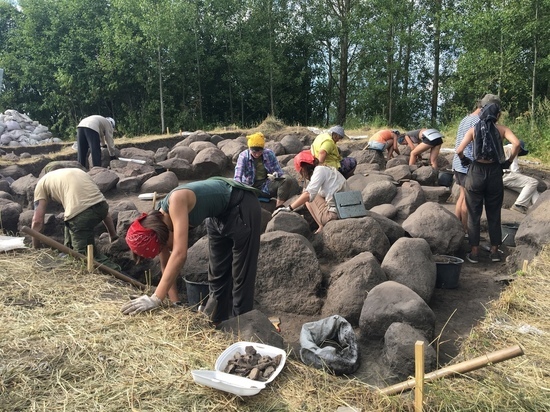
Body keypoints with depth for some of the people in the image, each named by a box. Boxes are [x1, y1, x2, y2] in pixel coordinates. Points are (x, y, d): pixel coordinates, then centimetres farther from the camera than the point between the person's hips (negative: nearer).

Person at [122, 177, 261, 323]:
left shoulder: (175, 202, -34)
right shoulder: (159, 219, -9)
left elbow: (180, 254, -42)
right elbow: (166, 265, 1)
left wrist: (156, 299, -42)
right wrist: (174, 302, 3)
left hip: (242, 206, -8)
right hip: (220, 214, 8)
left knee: (240, 272, -3)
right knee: (217, 272, 17)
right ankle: (214, 321, 32)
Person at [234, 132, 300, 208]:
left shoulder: (269, 154, -1)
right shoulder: (243, 156, -7)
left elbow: (279, 171, 4)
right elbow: (237, 177, -17)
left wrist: (276, 174, -20)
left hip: (267, 185, 2)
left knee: (288, 180, -22)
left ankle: (279, 207, -22)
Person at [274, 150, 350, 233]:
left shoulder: (320, 169, -8)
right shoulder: (329, 169, 19)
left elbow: (309, 194, -20)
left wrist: (289, 208, -21)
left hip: (335, 214, -9)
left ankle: (322, 227, 3)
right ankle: (324, 226, 11)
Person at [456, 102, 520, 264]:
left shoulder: (473, 129, 0)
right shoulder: (502, 129, 1)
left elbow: (459, 150, -13)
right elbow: (516, 143, -16)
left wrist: (464, 160, 6)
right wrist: (509, 161, -3)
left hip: (476, 172, -1)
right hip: (495, 173, 1)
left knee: (474, 214, 8)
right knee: (494, 214, 14)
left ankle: (474, 252, 11)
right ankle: (495, 251, 21)